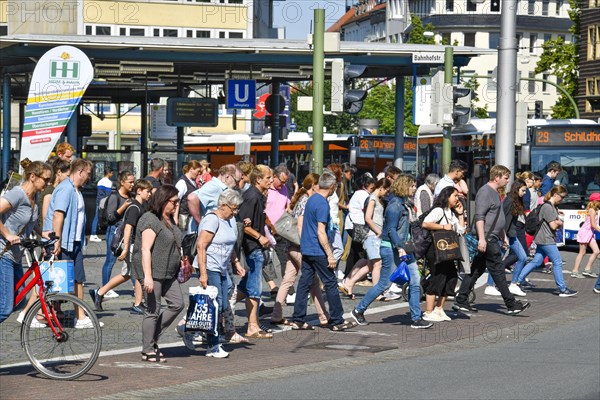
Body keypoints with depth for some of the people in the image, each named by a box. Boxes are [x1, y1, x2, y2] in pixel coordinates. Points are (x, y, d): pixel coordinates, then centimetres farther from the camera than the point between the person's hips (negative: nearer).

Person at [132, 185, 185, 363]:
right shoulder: (150, 220, -15)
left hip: (169, 274, 9)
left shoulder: (169, 220, 15)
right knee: (153, 310, -4)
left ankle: (153, 339, 15)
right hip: (153, 273, -9)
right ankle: (148, 351, 5)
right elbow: (145, 249, -21)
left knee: (177, 304, 4)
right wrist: (147, 276, -26)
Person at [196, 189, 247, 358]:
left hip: (222, 270, 9)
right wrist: (203, 274, -23)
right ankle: (213, 347, -3)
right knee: (215, 306, -9)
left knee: (224, 307, 3)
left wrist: (237, 264, 17)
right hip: (210, 269, -9)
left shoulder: (231, 221, 16)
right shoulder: (212, 219, -12)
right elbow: (201, 246, -18)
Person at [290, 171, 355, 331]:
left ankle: (298, 320, 6)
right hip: (318, 251, -9)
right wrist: (330, 255, -19)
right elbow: (321, 232, -21)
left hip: (306, 250, 9)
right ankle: (337, 321, 5)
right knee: (331, 284, 0)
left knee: (304, 283, 7)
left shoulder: (311, 199, 12)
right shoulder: (323, 204, -17)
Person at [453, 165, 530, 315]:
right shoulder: (485, 192, -13)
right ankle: (511, 304, -3)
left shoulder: (494, 192, 19)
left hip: (492, 238, 10)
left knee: (477, 269, 10)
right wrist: (481, 238, -26)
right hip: (487, 239, -10)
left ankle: (460, 302, 12)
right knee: (498, 270, -6)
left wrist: (503, 236, 31)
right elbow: (479, 217, -21)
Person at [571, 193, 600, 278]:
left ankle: (587, 269, 7)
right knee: (582, 252, -4)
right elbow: (593, 224, -19)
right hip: (585, 232, -9)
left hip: (590, 233, 9)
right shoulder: (592, 210, -15)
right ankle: (575, 271, 1)